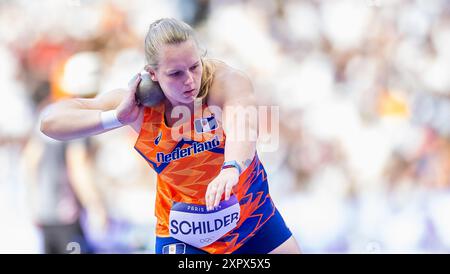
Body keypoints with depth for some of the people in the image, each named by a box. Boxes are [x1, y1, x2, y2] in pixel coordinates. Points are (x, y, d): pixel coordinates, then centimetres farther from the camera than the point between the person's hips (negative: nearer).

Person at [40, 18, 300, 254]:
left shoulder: (226, 81, -26)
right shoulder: (139, 104, -19)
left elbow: (243, 126, -49)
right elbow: (51, 121, -19)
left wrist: (231, 168, -70)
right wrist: (117, 117, -33)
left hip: (255, 216, 0)